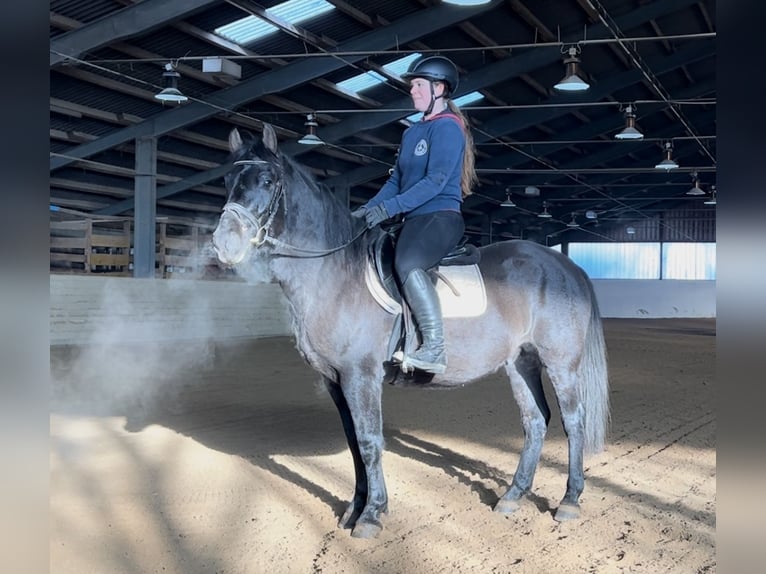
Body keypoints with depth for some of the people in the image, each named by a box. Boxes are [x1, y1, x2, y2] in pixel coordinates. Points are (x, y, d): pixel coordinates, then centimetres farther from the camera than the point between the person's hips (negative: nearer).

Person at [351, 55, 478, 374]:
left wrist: (389, 208, -23)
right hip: (415, 220, 10)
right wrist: (368, 209, 5)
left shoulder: (447, 127, -7)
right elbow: (396, 180, 20)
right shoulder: (412, 132, 20)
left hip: (441, 217, -10)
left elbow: (436, 181, -18)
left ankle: (434, 348, -34)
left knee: (407, 263, -36)